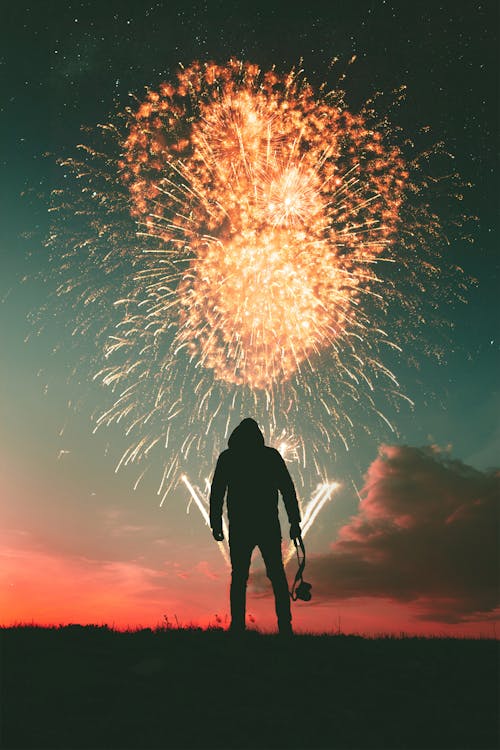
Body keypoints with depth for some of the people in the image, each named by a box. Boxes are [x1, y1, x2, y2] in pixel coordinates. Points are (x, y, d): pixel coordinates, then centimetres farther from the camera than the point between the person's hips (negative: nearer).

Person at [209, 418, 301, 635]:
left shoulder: (227, 457, 4)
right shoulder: (271, 455, 4)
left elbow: (216, 493, 0)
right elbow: (288, 489, 1)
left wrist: (216, 524, 3)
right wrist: (294, 521, 3)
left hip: (240, 526, 0)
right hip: (269, 525, 0)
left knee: (239, 577, 7)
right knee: (276, 574, 10)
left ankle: (238, 627, 2)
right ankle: (285, 625, 4)